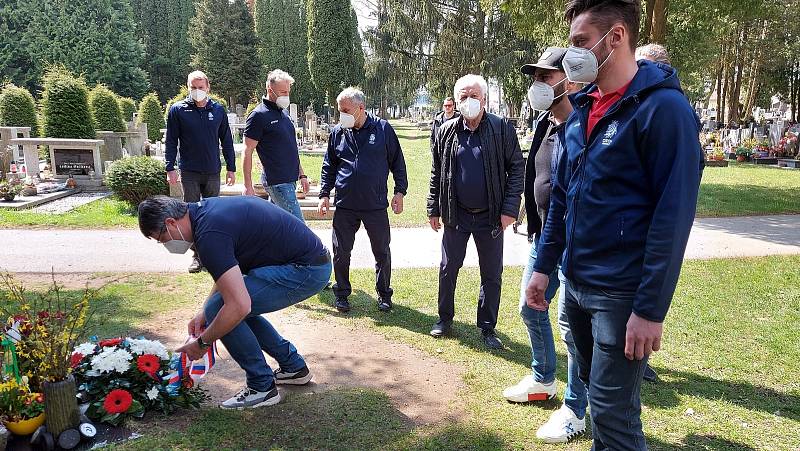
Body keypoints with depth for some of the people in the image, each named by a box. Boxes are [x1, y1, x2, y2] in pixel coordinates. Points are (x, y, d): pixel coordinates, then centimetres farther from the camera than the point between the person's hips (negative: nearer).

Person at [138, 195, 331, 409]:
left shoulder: (209, 233, -21)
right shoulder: (205, 209, 10)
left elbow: (239, 306, -25)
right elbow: (227, 271, 24)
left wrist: (202, 343, -9)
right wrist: (204, 312, 17)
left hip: (305, 270, -10)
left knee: (230, 311, -11)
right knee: (236, 310, 17)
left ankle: (262, 387, 5)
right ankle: (293, 367, 27)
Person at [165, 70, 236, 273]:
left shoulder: (218, 110, 6)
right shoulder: (178, 110, 1)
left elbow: (226, 141, 10)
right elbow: (171, 142, 2)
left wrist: (231, 168, 7)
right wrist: (170, 168, -5)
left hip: (213, 172, 2)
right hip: (189, 172, -1)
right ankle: (197, 255, 9)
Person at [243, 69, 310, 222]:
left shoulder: (284, 112, 16)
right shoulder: (259, 115, -9)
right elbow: (247, 152, -10)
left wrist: (301, 174, 20)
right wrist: (248, 186, -13)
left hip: (289, 180, 8)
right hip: (277, 182, -8)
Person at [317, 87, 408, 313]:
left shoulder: (383, 129, -1)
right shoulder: (337, 133, 6)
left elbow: (397, 162, 4)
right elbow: (328, 167, 14)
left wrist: (399, 192, 0)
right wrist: (324, 194, 7)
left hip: (376, 205, -2)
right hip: (345, 206, 2)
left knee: (382, 253, 8)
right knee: (341, 253, 8)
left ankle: (384, 294, 24)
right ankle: (342, 294, 25)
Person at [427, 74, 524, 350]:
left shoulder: (502, 129, -6)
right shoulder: (447, 132, 2)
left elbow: (516, 168, -6)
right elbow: (437, 174, 8)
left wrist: (510, 208, -12)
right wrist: (434, 210, 6)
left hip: (490, 216, -2)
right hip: (456, 215, 2)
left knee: (492, 274, 8)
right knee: (448, 269, 12)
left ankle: (487, 327, 24)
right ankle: (445, 318, 30)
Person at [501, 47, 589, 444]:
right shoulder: (544, 126, 10)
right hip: (543, 238, 9)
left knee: (571, 323, 0)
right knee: (531, 309, 19)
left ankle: (576, 409, 18)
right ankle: (542, 381, 40)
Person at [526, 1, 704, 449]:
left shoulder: (663, 107, -14)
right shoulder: (582, 109, 9)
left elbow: (674, 215, -18)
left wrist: (651, 309, -19)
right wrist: (545, 266, 9)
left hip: (621, 292, -7)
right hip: (576, 284, 7)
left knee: (613, 411, 1)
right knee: (595, 383, 21)